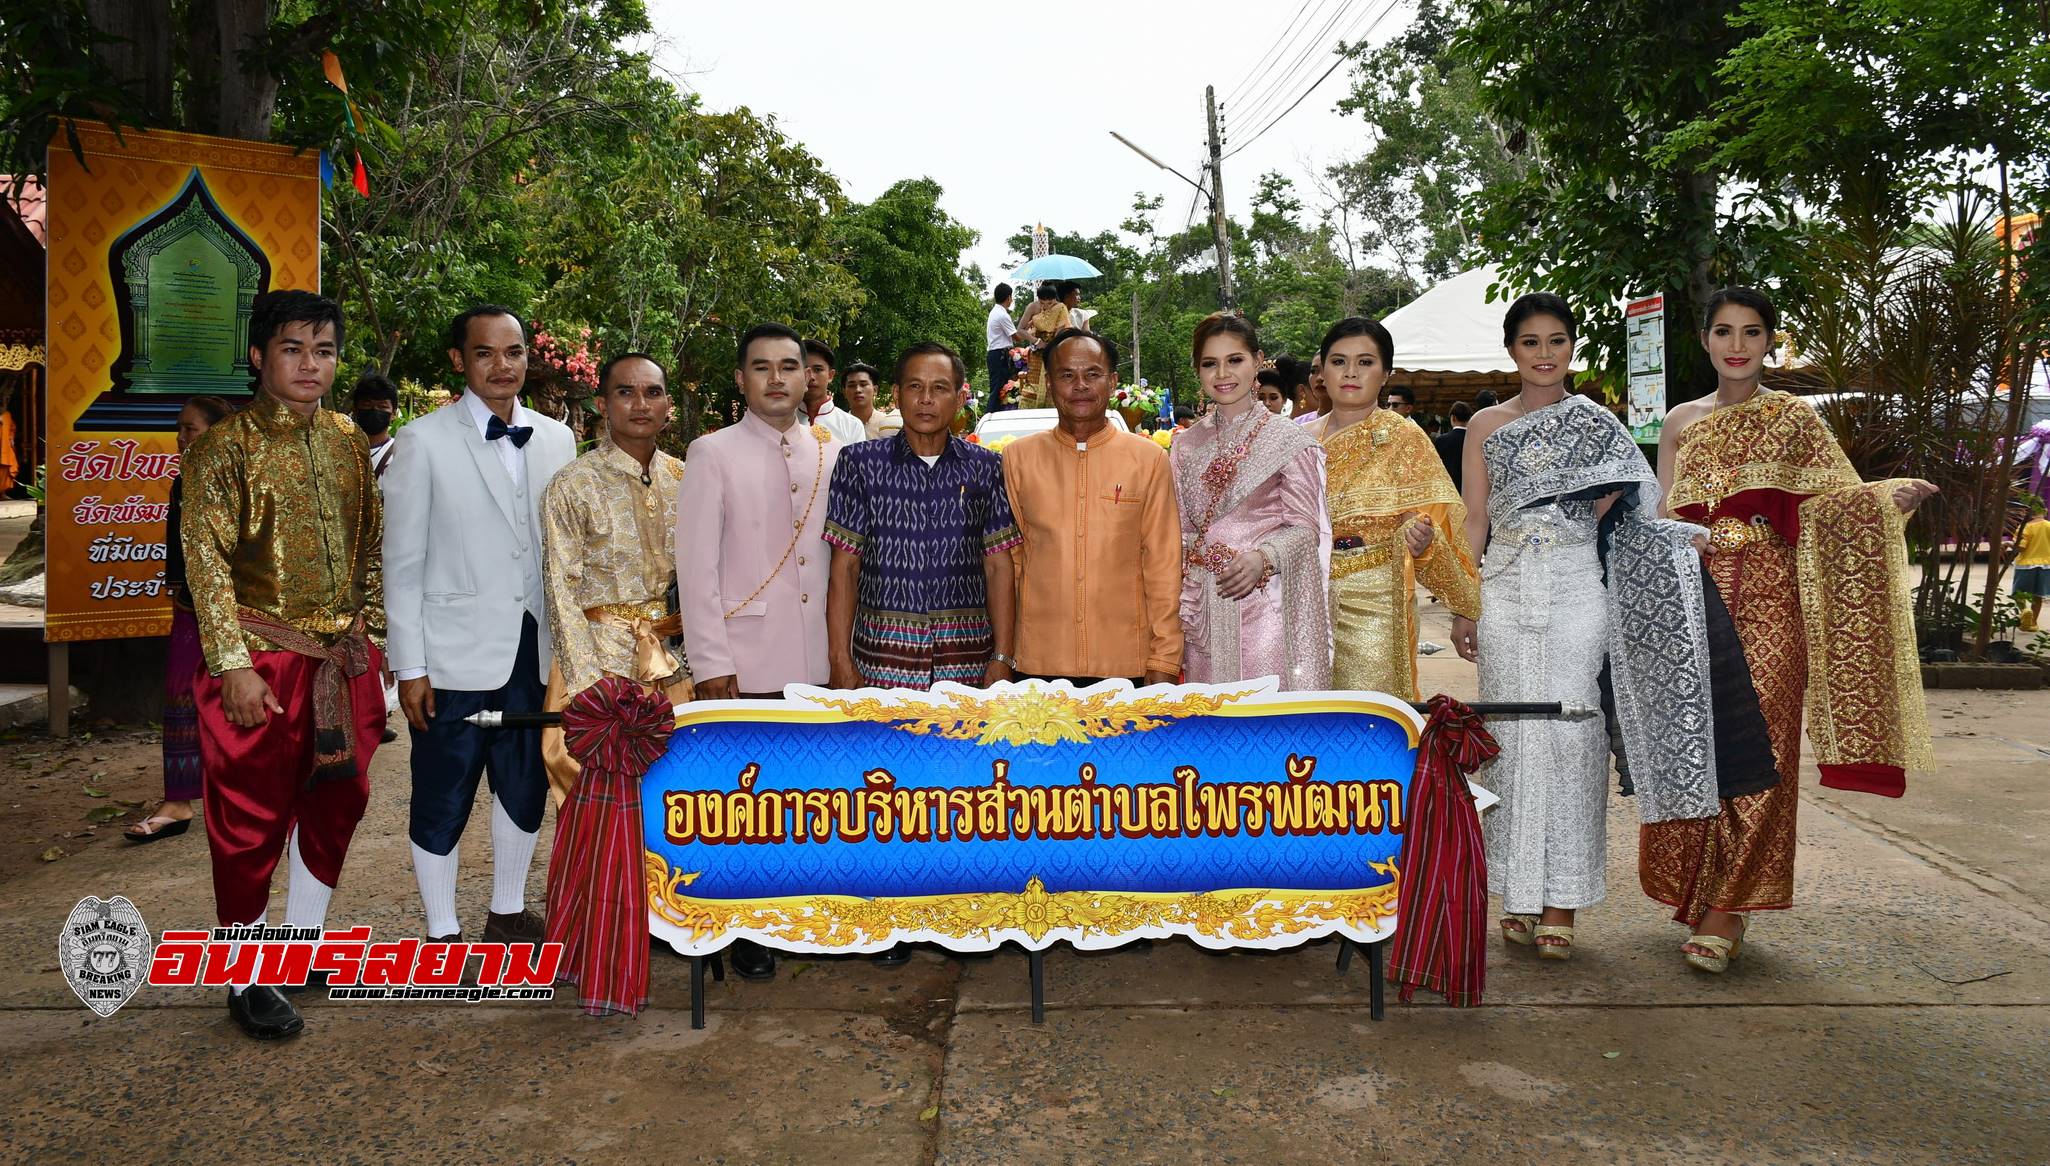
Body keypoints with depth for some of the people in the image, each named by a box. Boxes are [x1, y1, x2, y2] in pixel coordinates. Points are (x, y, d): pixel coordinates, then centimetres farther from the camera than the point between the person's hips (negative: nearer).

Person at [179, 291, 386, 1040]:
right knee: (251, 818, 3)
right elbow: (206, 559, -11)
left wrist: (371, 632, 9)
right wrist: (233, 663, -16)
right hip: (264, 659, -5)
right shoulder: (225, 447, -7)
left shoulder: (348, 442, 9)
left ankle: (304, 944, 32)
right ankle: (247, 980, 16)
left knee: (336, 801, 14)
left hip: (342, 656, 6)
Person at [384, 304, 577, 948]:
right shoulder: (424, 441, -4)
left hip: (536, 651, 4)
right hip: (456, 653, -4)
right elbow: (403, 562, -4)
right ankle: (442, 933, 23)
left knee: (525, 788, 15)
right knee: (442, 800, 6)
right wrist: (409, 665, -7)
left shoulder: (557, 440, 7)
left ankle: (508, 913, 33)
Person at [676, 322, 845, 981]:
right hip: (746, 663, -3)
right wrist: (710, 664, -8)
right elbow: (696, 567, -3)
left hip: (820, 660, 3)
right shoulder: (713, 455, 1)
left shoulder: (832, 455, 10)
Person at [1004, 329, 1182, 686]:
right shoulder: (1017, 457, 5)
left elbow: (1163, 564, 3)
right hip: (1038, 664, 1)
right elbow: (1008, 557, 9)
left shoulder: (1149, 459, 2)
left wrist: (1164, 661, 0)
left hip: (1127, 665, 0)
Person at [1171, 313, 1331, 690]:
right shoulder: (1186, 447, 11)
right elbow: (1182, 534, 14)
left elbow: (1305, 527, -3)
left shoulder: (1288, 441, -1)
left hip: (1266, 607, -4)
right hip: (1204, 612, 4)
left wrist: (1262, 557, -21)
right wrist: (1179, 614, 8)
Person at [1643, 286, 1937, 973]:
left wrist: (1894, 496, -18)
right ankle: (1697, 893, 16)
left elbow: (1840, 499, 1)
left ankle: (1728, 910, -2)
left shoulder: (1796, 420, 8)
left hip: (1767, 599, -2)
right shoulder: (1681, 422, 14)